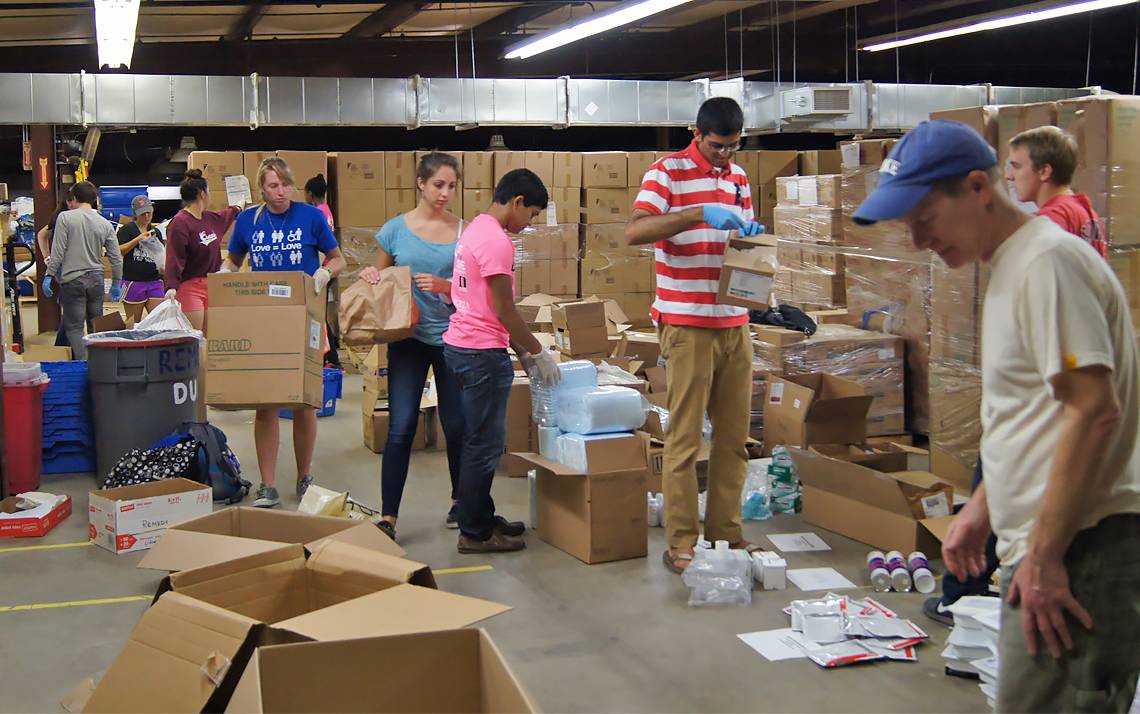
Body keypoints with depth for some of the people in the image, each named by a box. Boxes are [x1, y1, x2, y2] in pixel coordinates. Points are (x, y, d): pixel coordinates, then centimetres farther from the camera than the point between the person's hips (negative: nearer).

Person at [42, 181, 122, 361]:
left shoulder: (65, 217, -5)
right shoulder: (105, 223, 5)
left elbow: (58, 251, -9)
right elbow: (116, 258, 6)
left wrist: (49, 275, -2)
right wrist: (116, 283, 17)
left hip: (72, 280, -3)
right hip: (96, 279, 4)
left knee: (74, 327, 0)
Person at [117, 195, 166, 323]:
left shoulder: (156, 232, 16)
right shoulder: (127, 229, -1)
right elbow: (118, 251, -13)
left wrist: (163, 266, 4)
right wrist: (138, 239, -18)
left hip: (154, 281, 5)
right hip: (133, 282, -4)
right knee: (134, 324, 1)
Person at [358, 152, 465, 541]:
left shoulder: (463, 231, 2)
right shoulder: (396, 228, 1)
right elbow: (381, 275, 13)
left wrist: (443, 286, -17)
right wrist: (369, 275, -10)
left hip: (453, 337, 1)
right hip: (409, 338, -1)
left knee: (457, 425, 8)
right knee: (401, 427, -7)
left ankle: (460, 502, 29)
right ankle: (388, 517, -2)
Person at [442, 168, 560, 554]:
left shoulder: (475, 229, 15)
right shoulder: (496, 241, -17)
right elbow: (504, 309, -17)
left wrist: (521, 352, 17)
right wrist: (537, 353, -6)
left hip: (461, 345, 10)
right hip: (482, 353, -10)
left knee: (480, 440, 18)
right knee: (485, 445, -1)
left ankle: (481, 518, 28)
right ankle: (475, 533, 7)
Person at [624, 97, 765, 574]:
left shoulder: (738, 176, 15)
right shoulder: (668, 173, -6)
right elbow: (634, 232, -19)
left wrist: (751, 232, -1)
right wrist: (700, 213, -27)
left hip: (735, 324, 7)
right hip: (687, 325, -6)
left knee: (734, 436, 10)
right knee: (685, 437, -2)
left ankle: (726, 532, 20)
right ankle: (680, 544, 5)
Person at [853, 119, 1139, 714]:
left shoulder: (1048, 261, -14)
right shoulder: (1010, 267, 16)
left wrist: (1045, 557, -19)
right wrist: (982, 510, 23)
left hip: (1080, 551, -10)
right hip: (1044, 546, 10)